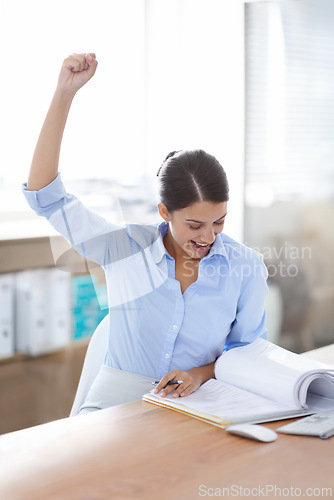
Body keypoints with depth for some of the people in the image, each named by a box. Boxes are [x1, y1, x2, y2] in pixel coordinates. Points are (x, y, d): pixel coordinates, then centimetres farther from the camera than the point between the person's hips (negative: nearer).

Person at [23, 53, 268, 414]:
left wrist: (202, 374, -11)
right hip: (118, 395, -1)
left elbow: (249, 348, 12)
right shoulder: (126, 247, -2)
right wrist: (64, 93, -10)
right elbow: (44, 195, -6)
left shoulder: (246, 267, 1)